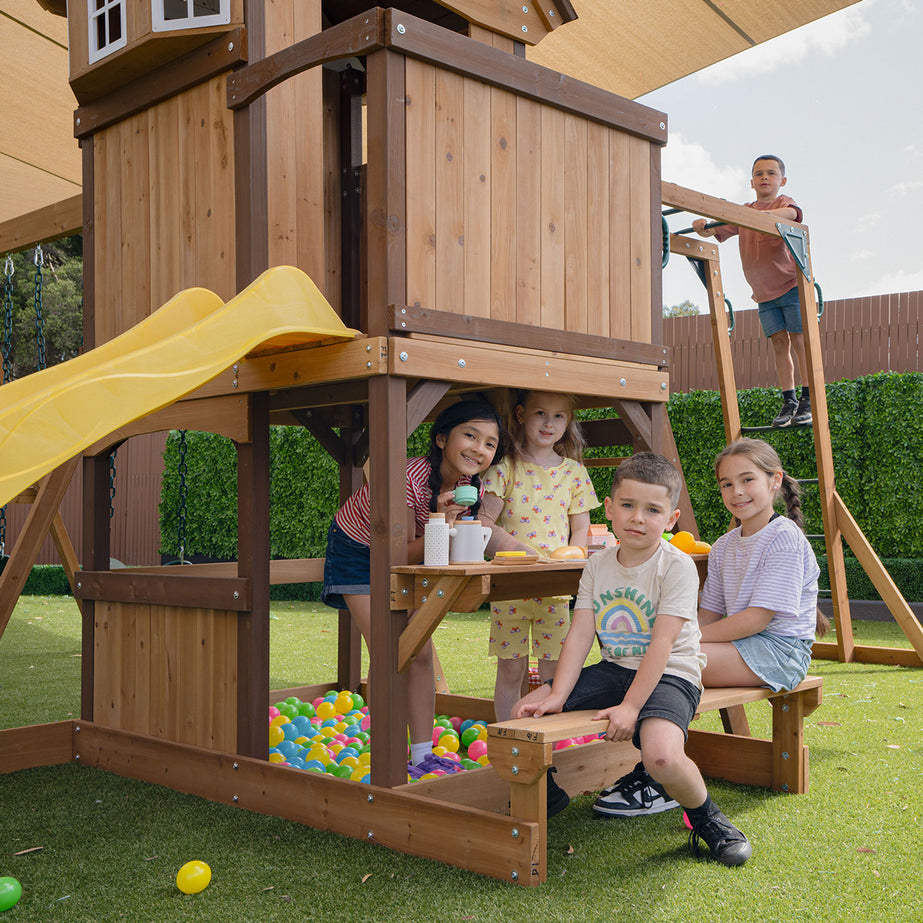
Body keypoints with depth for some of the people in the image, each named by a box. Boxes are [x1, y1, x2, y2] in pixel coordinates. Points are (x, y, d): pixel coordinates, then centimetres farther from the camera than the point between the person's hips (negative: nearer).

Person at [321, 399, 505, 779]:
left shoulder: (471, 488, -15)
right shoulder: (407, 477, -36)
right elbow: (403, 554, -28)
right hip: (357, 550, -6)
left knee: (421, 653, 1)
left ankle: (423, 753, 11)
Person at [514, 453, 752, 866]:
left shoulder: (676, 565, -14)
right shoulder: (598, 565, 3)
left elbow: (661, 644, -20)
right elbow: (579, 635, -2)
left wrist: (630, 707, -25)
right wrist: (556, 696, -14)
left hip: (670, 675, -6)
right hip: (613, 669, 6)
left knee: (661, 754, -35)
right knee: (526, 714, -4)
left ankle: (707, 819, -2)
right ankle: (549, 791, 26)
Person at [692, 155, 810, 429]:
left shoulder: (784, 203, -3)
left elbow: (791, 213, -27)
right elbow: (717, 231, 5)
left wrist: (765, 214, -47)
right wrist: (702, 226, -20)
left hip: (791, 283, -4)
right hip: (764, 291, 4)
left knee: (799, 339, -5)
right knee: (779, 342, 3)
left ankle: (808, 400, 0)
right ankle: (789, 400, 8)